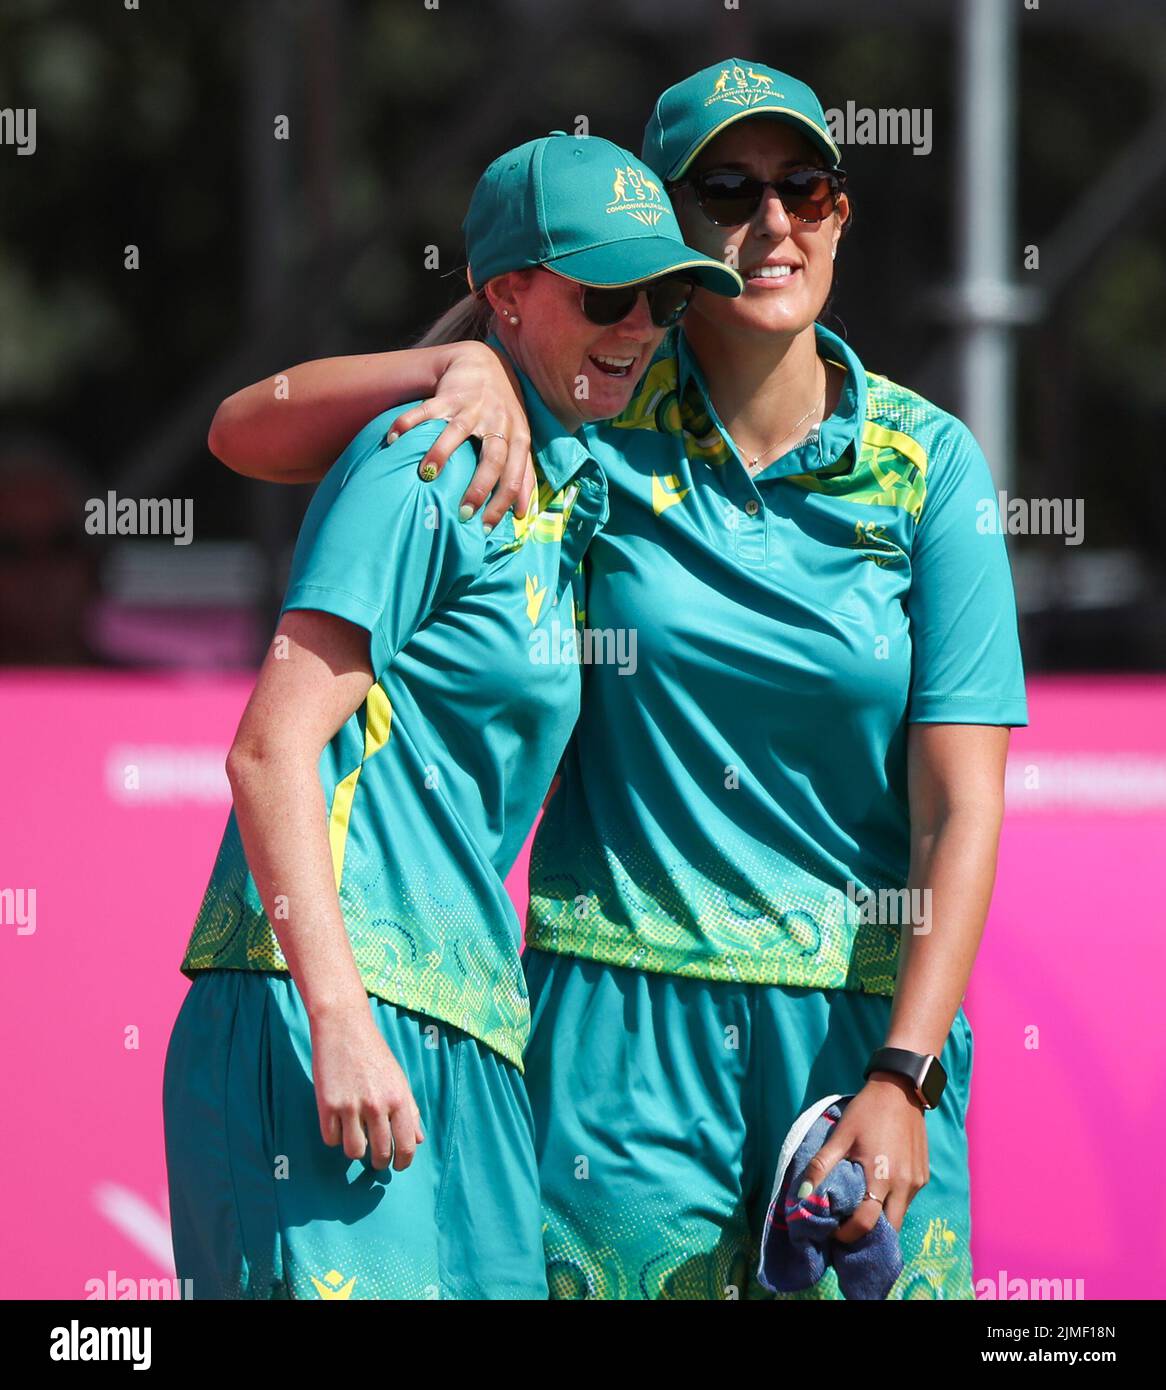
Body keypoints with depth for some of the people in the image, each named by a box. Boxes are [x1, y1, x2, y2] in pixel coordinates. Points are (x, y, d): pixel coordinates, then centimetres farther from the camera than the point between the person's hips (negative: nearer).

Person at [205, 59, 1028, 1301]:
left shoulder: (928, 464, 0)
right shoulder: (591, 430, 1)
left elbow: (961, 808, -4)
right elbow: (249, 436, 2)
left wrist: (902, 1078, -14)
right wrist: (462, 365, -15)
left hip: (866, 1015, 0)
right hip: (623, 1014, 0)